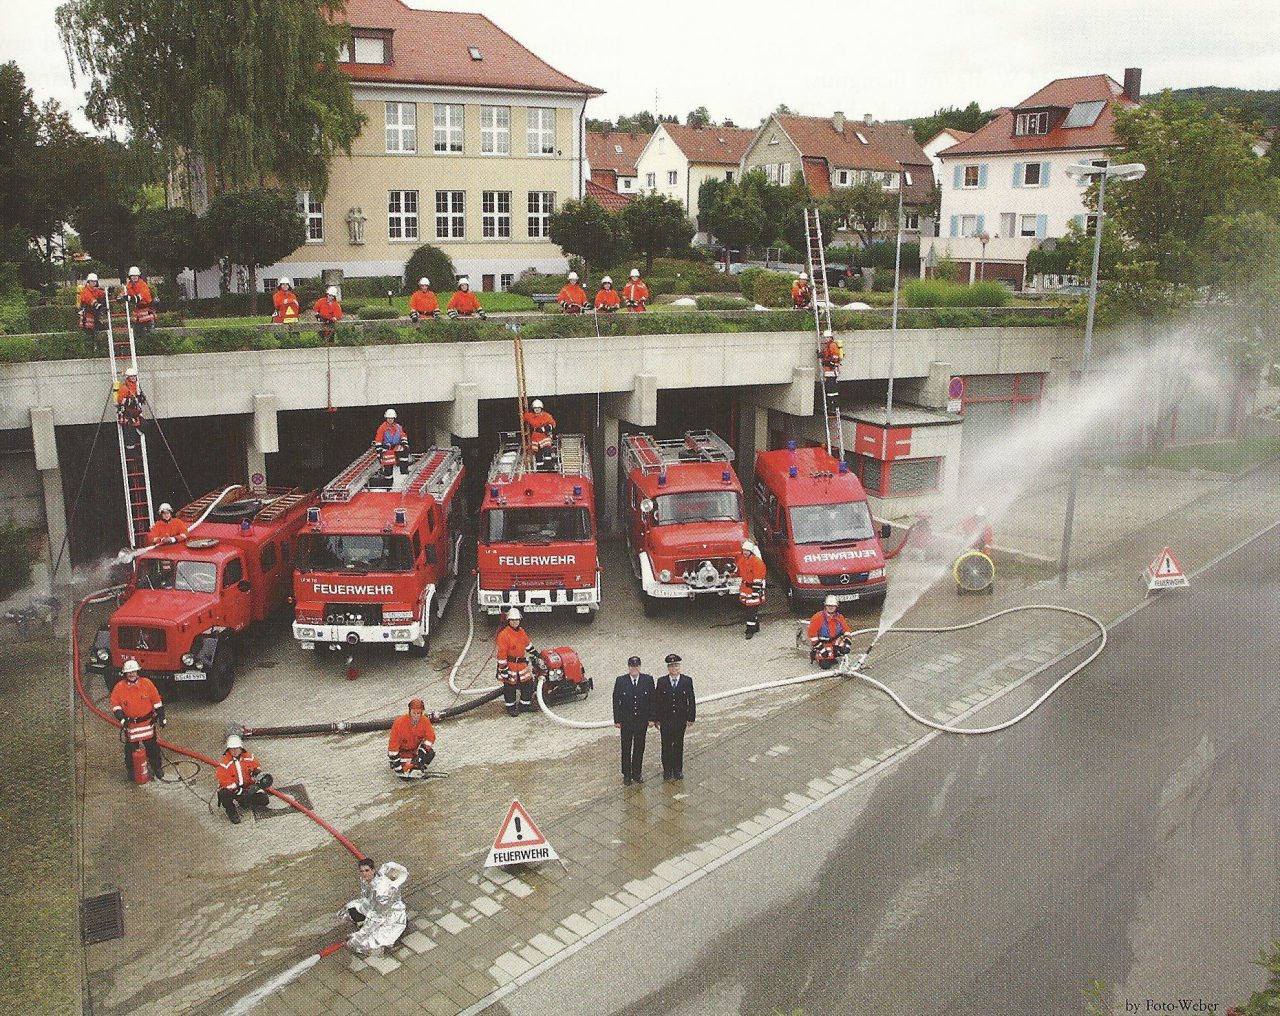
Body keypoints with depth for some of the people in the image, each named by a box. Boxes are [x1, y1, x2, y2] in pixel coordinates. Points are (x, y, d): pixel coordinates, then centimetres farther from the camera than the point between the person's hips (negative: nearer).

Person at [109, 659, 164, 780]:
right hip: (130, 724, 0)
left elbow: (157, 701, 2)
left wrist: (161, 717, 4)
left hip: (148, 722, 0)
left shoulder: (147, 683, -5)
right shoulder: (119, 687, -5)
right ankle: (131, 769, 24)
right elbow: (115, 705, 1)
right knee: (130, 748, 7)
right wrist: (121, 718, -13)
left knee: (152, 746, 8)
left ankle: (157, 767, 22)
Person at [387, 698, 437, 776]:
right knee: (406, 772, -16)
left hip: (416, 748, 3)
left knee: (430, 752, -22)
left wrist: (422, 753, -26)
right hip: (402, 749, -3)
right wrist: (397, 764, -22)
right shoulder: (400, 723, -28)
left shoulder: (425, 721, -18)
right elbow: (393, 743, -23)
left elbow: (430, 737, -13)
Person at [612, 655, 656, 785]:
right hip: (626, 721, -1)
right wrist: (617, 720, -6)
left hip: (642, 721, 1)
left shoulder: (648, 679, -5)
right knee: (626, 749, 9)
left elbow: (652, 700, -1)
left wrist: (652, 718, -4)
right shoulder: (620, 681, -8)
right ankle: (626, 775, 21)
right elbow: (616, 701, -3)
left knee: (639, 748, 12)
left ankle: (637, 773, 26)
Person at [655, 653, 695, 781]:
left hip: (681, 719, 0)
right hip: (665, 720, 0)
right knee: (666, 745, 9)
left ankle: (678, 769, 25)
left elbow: (691, 700, -1)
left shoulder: (687, 681, -5)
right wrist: (657, 719, -4)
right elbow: (657, 701, -2)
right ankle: (667, 769, 22)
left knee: (679, 745, 12)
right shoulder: (661, 681, -5)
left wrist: (691, 717, -3)